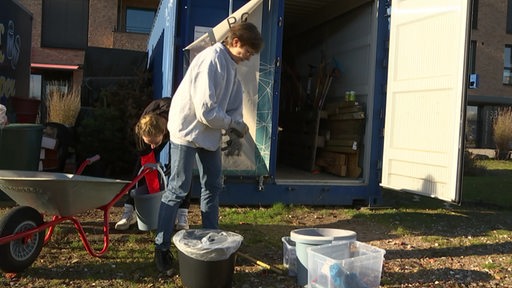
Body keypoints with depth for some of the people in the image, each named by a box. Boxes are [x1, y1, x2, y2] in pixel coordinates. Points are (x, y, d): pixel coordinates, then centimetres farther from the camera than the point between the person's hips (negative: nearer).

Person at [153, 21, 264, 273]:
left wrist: (235, 125, -5)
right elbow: (206, 111, -27)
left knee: (213, 186, 12)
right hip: (188, 130, -9)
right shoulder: (211, 61, -24)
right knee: (178, 189, -5)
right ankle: (161, 247, 6)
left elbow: (235, 98, 12)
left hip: (210, 132, 9)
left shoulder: (231, 64, 5)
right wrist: (234, 124, -14)